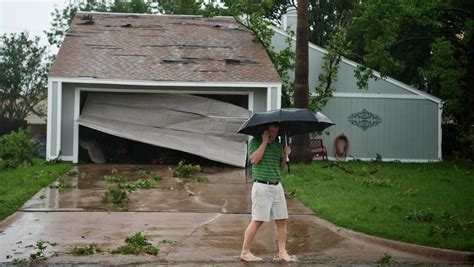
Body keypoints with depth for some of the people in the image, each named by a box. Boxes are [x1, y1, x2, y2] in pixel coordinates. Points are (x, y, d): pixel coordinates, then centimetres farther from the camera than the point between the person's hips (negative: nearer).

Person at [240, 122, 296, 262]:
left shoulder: (278, 145, 15)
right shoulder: (255, 142, -3)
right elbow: (254, 159, -21)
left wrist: (285, 156, 1)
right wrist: (264, 142, -16)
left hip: (277, 186, 7)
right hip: (262, 186, -6)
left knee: (281, 220, 5)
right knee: (257, 221, -5)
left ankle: (282, 252, 12)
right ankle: (245, 252, 2)